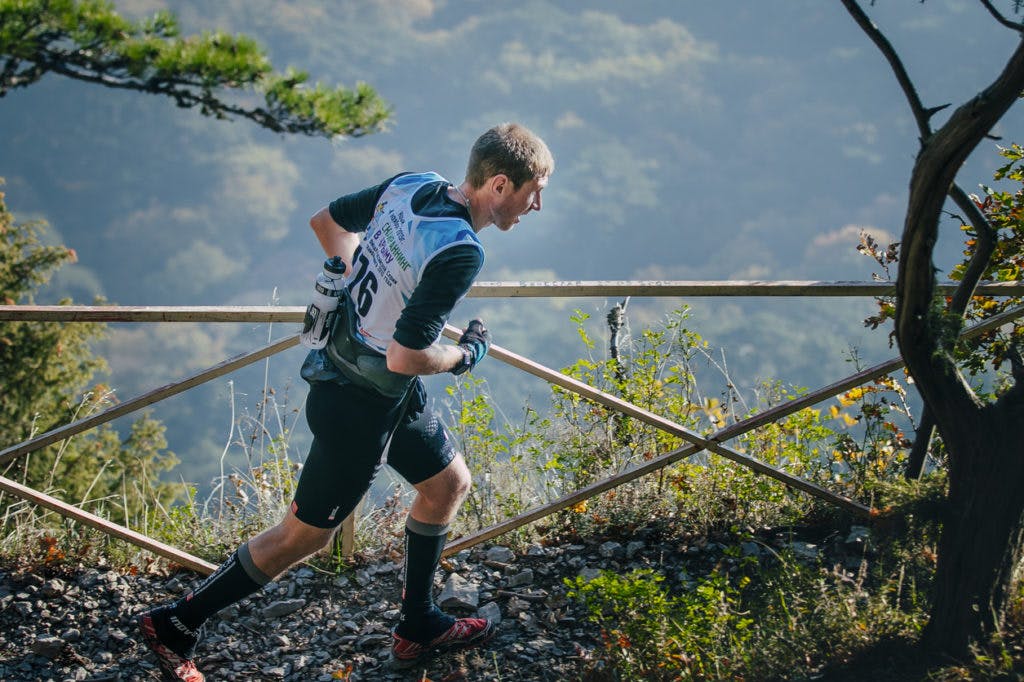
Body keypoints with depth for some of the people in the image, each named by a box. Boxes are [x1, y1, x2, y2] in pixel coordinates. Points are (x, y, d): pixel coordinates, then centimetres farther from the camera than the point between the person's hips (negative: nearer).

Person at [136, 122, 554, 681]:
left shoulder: (410, 186, -4)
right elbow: (405, 357, -31)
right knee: (305, 535, 6)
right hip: (361, 406, -9)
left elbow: (325, 221, 10)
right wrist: (466, 356, -12)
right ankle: (175, 626, 19)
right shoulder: (460, 252, -29)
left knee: (449, 483, 22)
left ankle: (418, 627, 36)